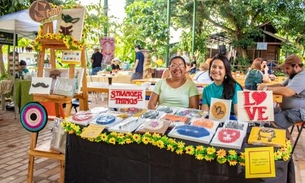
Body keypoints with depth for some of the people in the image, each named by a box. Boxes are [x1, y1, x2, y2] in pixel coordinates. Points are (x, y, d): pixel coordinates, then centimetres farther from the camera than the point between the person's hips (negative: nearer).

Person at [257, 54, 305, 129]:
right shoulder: (294, 75, 15)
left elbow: (286, 92, -34)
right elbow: (281, 85, 16)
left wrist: (266, 88, -23)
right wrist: (266, 86, -4)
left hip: (298, 112, -11)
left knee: (273, 123, -26)